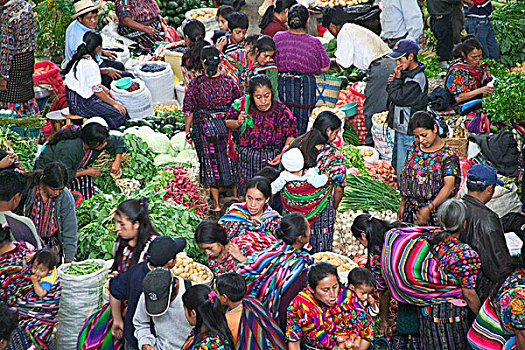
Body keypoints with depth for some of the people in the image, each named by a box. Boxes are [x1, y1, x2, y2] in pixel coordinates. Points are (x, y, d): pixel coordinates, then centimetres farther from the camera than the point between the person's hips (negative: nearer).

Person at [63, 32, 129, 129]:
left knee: (120, 105, 9)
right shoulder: (90, 64, -22)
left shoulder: (78, 58, 7)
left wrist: (103, 88, 16)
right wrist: (114, 103, -8)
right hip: (81, 105, -10)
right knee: (119, 113, -17)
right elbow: (98, 91, -19)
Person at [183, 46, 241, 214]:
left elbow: (189, 110, -7)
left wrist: (188, 132, 3)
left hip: (204, 128, -1)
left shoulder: (196, 84, -12)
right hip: (228, 125, 1)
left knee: (211, 163, 10)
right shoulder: (229, 81, -8)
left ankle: (216, 204, 14)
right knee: (231, 161, 17)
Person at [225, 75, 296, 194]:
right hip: (247, 158, 1)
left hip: (272, 158, -1)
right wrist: (238, 123, -12)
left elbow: (291, 135, 1)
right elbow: (228, 123, 10)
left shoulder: (281, 110, -10)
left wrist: (283, 155, -13)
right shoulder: (243, 105, -8)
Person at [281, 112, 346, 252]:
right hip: (319, 211, -4)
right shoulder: (335, 157, -18)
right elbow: (338, 189, -9)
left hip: (290, 208, 4)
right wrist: (333, 210, 10)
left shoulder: (296, 144, -5)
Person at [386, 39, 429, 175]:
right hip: (400, 128, 10)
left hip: (409, 132, -10)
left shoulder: (417, 79, -19)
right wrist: (392, 83, 0)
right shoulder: (407, 73, 10)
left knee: (403, 171, -7)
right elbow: (392, 94, 20)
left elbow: (398, 97, -22)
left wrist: (397, 79, -11)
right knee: (396, 165, 19)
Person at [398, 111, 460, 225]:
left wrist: (428, 209, -27)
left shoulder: (448, 154, -8)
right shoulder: (413, 148, 8)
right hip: (411, 209, 4)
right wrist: (402, 204, 13)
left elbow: (449, 186, -18)